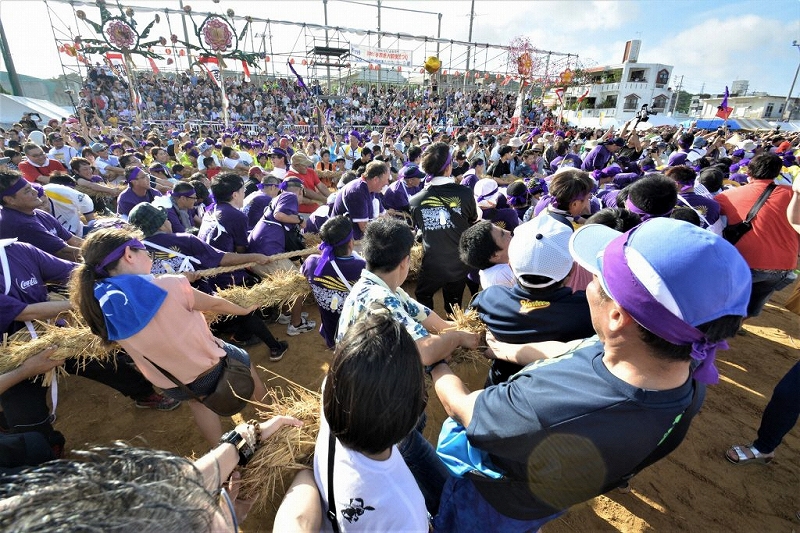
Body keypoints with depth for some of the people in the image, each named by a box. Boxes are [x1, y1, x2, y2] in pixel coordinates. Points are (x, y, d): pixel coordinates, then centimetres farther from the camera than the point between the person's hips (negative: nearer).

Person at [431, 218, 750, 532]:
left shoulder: (546, 410, -49)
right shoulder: (691, 376, -24)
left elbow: (457, 405, -28)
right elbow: (571, 351, -8)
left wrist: (435, 361, -8)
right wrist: (505, 349, 6)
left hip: (491, 502, -5)